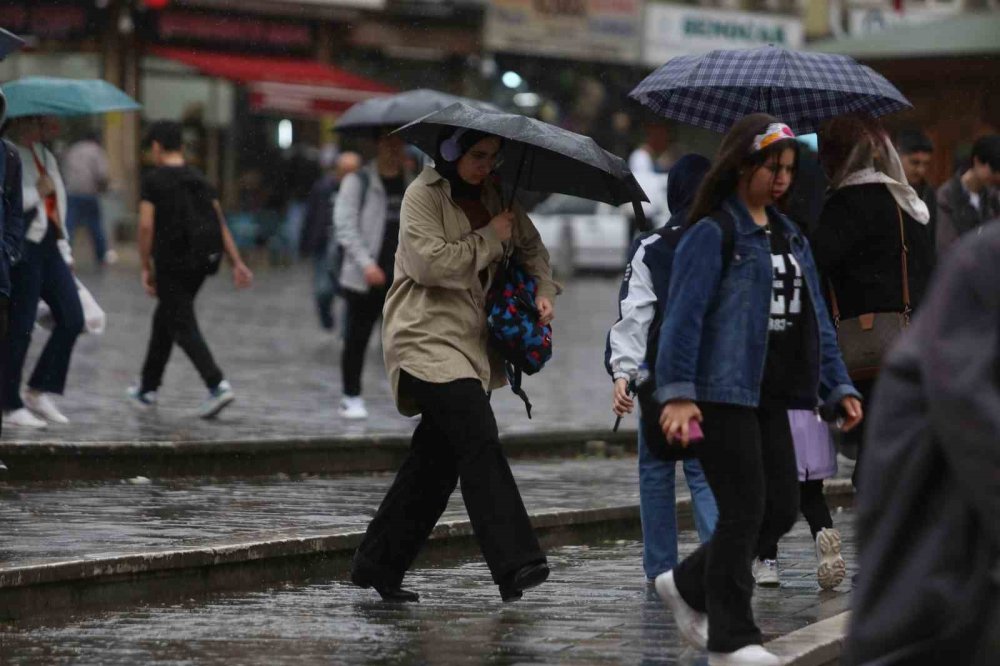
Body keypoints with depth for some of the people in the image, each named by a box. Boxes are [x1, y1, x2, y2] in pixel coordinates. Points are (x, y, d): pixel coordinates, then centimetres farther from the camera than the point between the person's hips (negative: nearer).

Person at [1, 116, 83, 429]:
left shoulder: (44, 155, 18)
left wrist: (64, 250, 22)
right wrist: (37, 191, -14)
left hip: (48, 247, 8)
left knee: (72, 318, 1)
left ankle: (39, 391, 10)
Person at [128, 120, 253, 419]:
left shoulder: (153, 180, -7)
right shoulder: (199, 180, 10)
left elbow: (146, 226, -12)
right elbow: (220, 223, 5)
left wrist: (146, 268, -5)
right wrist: (237, 263, 3)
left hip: (170, 265, -6)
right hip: (199, 264, 6)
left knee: (183, 327, -6)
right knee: (164, 319, 21)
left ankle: (217, 385, -24)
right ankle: (148, 388, 30)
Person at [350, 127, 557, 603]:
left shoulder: (495, 197, 14)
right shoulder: (423, 195, -8)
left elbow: (531, 246, 24)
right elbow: (430, 262, -19)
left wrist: (543, 290, 5)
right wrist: (490, 238, -12)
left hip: (469, 342, 8)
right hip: (427, 337, -8)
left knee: (436, 459, 8)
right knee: (479, 441, -21)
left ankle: (377, 564, 18)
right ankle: (514, 564, -28)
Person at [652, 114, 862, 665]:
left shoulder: (790, 237, 15)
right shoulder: (712, 234, -9)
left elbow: (815, 319, 18)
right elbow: (683, 316, -16)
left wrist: (837, 387, 11)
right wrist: (677, 393, -24)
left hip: (769, 397, 8)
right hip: (720, 395, -8)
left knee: (782, 510, 7)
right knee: (745, 510, -6)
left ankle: (688, 585, 25)